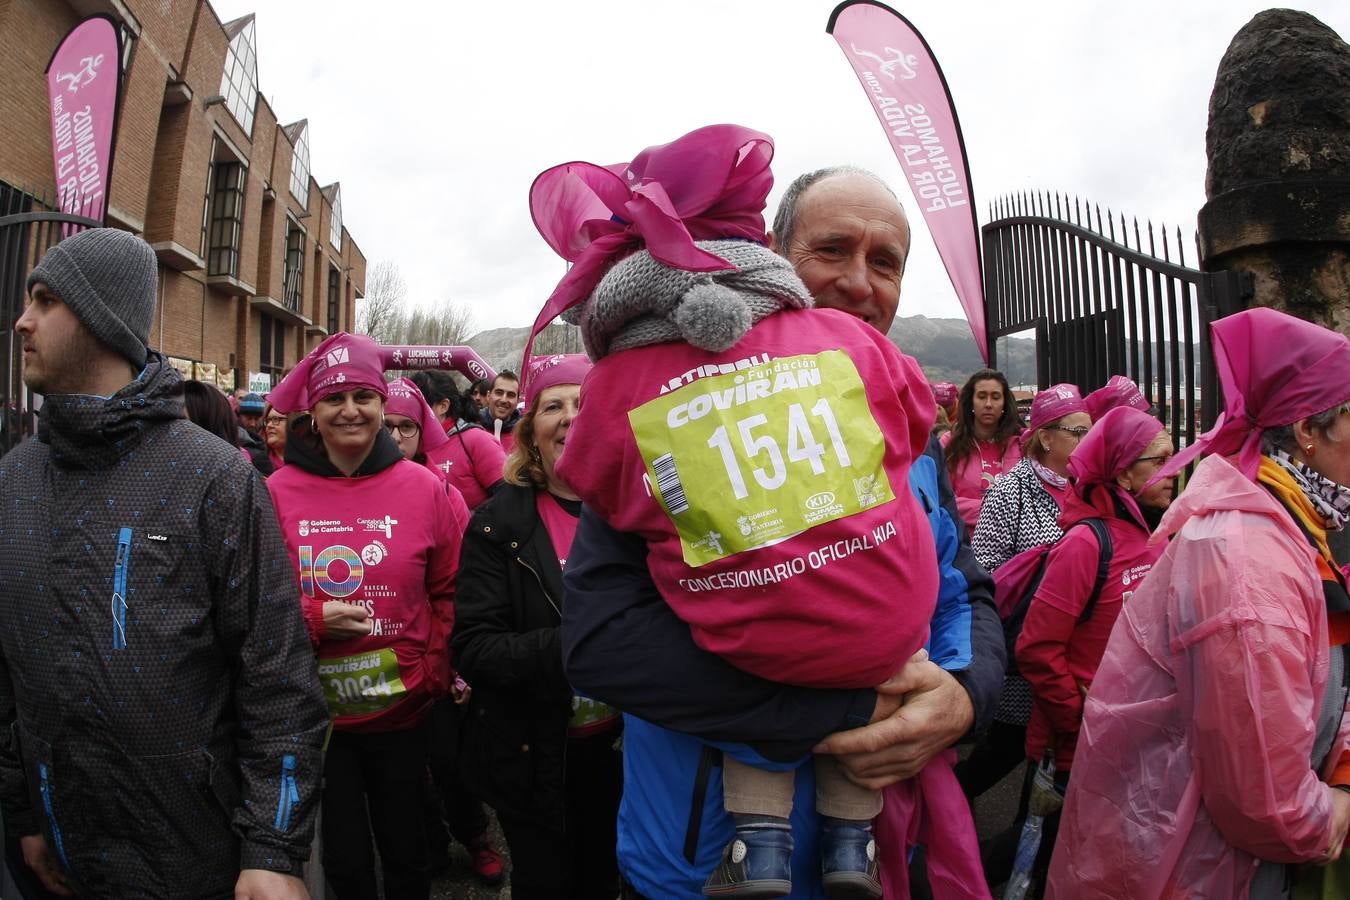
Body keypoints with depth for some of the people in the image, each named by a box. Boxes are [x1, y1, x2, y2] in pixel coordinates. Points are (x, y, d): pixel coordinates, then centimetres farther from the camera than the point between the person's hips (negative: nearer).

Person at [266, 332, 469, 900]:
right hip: (314, 713, 0)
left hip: (402, 708, 1)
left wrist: (433, 669, -5)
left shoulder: (425, 489, -6)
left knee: (406, 854, 20)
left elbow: (452, 590, 1)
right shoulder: (278, 493, -7)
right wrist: (311, 618, -18)